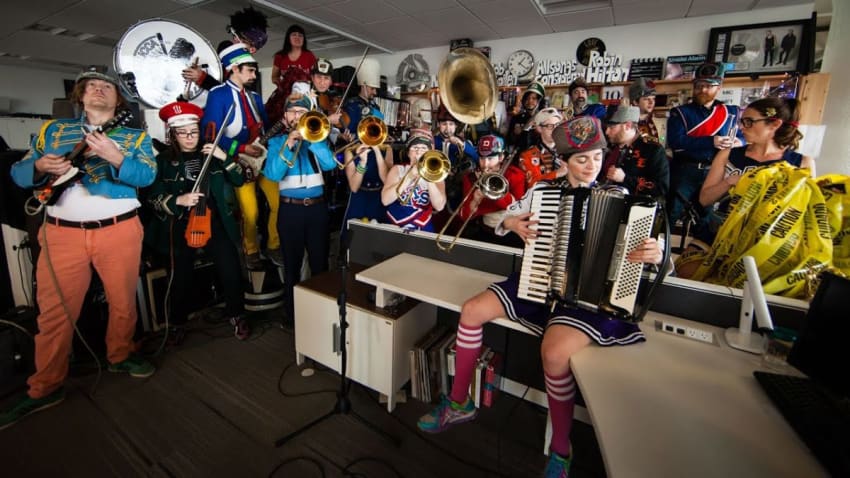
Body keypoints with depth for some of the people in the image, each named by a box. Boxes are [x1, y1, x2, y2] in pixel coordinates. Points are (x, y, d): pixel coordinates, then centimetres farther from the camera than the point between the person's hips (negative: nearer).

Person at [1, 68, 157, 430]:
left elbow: (148, 175, -9)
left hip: (119, 230, -1)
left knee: (123, 301, 8)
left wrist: (116, 157, -25)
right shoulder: (53, 130, 15)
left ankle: (120, 355, 29)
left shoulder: (134, 135, 8)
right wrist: (40, 166, -11)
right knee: (54, 309, 3)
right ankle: (46, 386, 17)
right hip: (62, 233, 2)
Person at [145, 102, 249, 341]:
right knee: (179, 279, 1)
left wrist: (224, 158, -12)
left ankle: (236, 315, 13)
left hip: (214, 221, 1)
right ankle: (177, 323, 27)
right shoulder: (164, 161, 4)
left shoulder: (211, 155, 9)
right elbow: (153, 198, 0)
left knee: (231, 270, -10)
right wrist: (178, 200, -18)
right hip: (180, 226, 0)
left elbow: (239, 180, 0)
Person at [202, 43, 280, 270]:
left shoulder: (254, 96, 17)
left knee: (279, 203, -1)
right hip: (240, 161, -5)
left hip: (265, 156, 6)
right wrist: (242, 148, -17)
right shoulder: (218, 95, -4)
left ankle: (273, 247, 19)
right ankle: (251, 252, 20)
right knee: (250, 212, -5)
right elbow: (210, 134, -11)